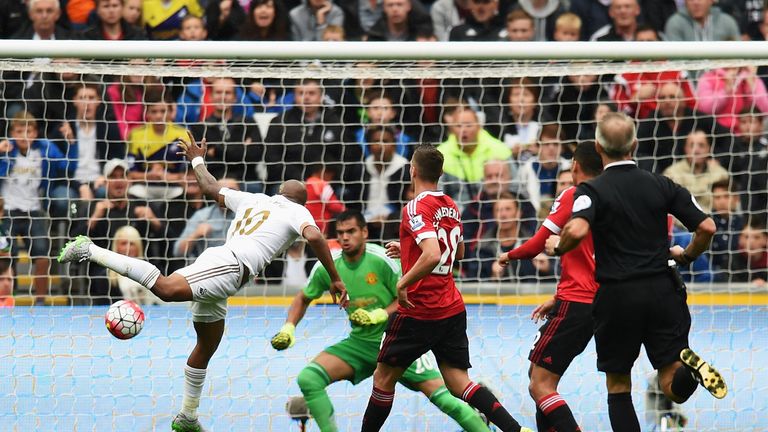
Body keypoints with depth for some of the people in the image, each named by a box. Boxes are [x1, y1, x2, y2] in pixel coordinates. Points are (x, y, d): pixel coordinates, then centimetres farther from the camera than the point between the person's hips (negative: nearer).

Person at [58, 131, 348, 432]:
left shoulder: (254, 200, 30)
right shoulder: (297, 211, 11)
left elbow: (210, 188, 38)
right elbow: (314, 237, -9)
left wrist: (198, 160, 57)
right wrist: (334, 279, -6)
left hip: (217, 260, 9)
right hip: (231, 264, -9)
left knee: (207, 347, 18)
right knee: (167, 289, -29)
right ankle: (91, 252, -32)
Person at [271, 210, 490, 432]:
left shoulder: (383, 259, -18)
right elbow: (303, 299, 13)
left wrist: (378, 315, -24)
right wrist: (288, 328, -1)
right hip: (359, 344, 4)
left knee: (439, 393, -14)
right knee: (308, 378, -16)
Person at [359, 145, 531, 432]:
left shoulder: (416, 208, -15)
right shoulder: (450, 206, 10)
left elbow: (432, 255, -29)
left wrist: (402, 284, -19)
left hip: (419, 311, -7)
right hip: (453, 309, 7)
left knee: (384, 376, 9)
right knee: (459, 382, 1)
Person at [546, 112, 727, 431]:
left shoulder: (592, 190, -5)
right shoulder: (661, 185, 5)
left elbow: (577, 230, -26)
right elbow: (707, 227, 0)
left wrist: (557, 247, -4)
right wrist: (687, 256, 19)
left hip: (617, 297, -2)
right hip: (663, 291, 2)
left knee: (618, 386, 13)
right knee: (673, 387, 2)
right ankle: (689, 366, -30)